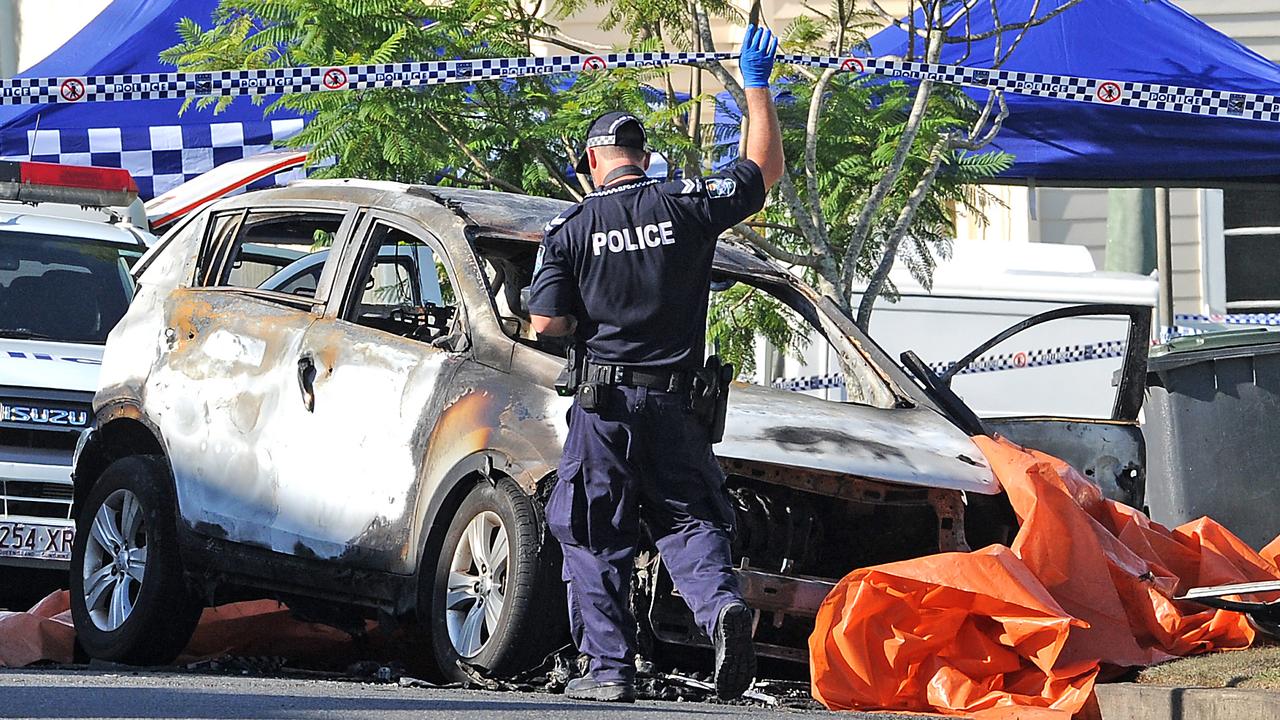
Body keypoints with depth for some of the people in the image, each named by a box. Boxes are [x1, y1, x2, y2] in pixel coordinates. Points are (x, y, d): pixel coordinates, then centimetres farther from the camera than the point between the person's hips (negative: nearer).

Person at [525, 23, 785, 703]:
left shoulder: (570, 229, -3)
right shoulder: (689, 205, -1)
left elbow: (546, 323, -6)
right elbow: (765, 168, 13)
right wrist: (756, 87, 21)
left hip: (605, 404, -2)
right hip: (676, 404, 2)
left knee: (595, 538, 6)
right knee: (686, 519, 11)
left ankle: (610, 667, 1)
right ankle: (722, 604, -18)